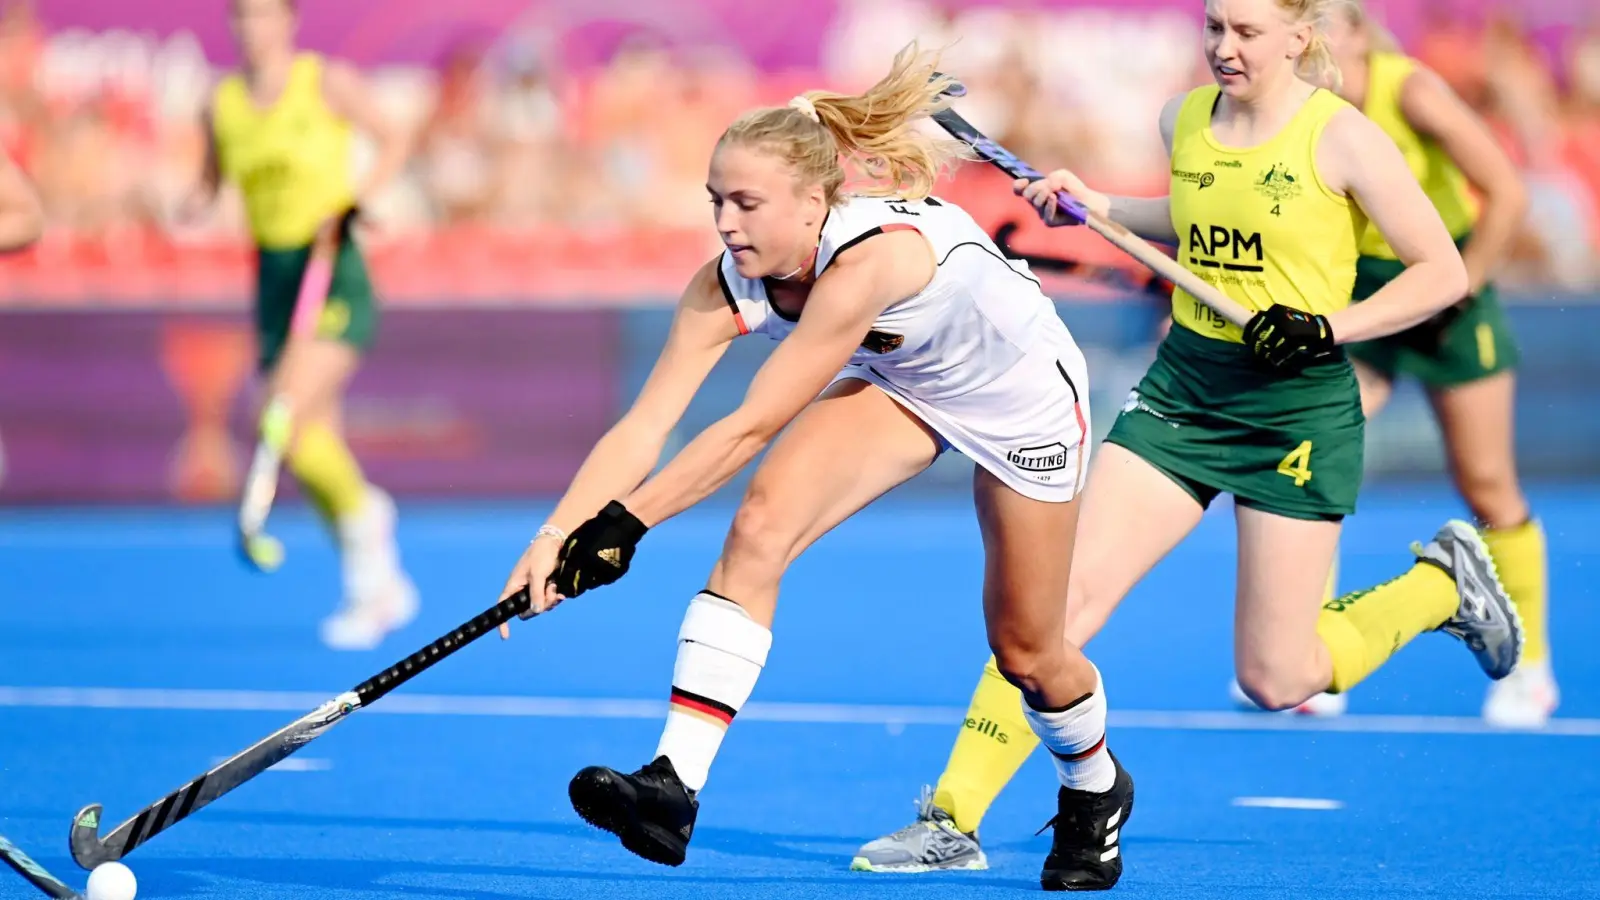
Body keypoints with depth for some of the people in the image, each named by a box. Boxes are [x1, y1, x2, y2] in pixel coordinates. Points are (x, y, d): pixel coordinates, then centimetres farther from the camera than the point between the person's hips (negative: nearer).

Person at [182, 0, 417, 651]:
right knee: (313, 451, 4)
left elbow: (393, 141, 4)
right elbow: (210, 182, 17)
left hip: (336, 278, -5)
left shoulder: (329, 82, -5)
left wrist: (358, 195, -12)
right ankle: (380, 590, 17)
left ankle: (362, 511, 3)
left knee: (288, 420, -24)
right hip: (274, 278, 5)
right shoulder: (220, 104, 6)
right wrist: (194, 207, -5)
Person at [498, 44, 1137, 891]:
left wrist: (624, 523, -43)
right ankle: (673, 786, -28)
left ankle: (1094, 793, 44)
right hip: (894, 385, 5)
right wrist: (556, 534, -40)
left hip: (1024, 395, -5)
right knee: (759, 526, -24)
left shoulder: (871, 256, -42)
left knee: (1024, 650, 9)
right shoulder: (727, 285, -23)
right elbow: (643, 426, -27)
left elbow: (750, 428, -42)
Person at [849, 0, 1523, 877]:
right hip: (1180, 393, 5)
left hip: (1297, 410, -5)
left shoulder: (1340, 137, -11)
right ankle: (952, 820, -8)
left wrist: (1331, 326, -20)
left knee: (1276, 681, 0)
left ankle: (1443, 582, 27)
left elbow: (1443, 270, -8)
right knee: (1064, 591, -11)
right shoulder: (1185, 120, 5)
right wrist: (1100, 206, 12)